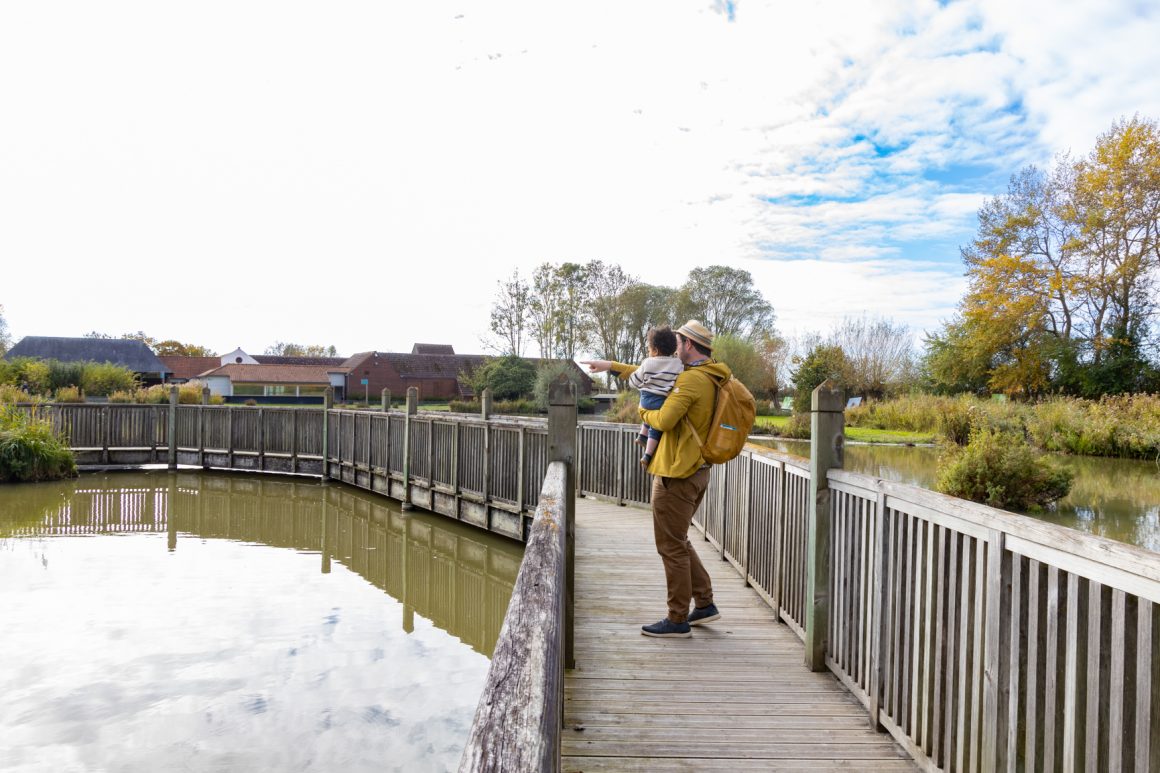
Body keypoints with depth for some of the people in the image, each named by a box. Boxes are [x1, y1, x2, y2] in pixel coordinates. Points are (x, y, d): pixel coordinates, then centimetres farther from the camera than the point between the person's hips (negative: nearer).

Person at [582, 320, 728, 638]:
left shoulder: (691, 379, -17)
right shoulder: (708, 377, 15)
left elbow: (664, 420, -25)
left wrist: (644, 411, -2)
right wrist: (611, 366, 27)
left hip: (677, 475, -10)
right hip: (696, 471, 10)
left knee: (672, 547, -1)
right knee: (679, 541, 21)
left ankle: (677, 620, 7)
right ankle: (704, 604, 24)